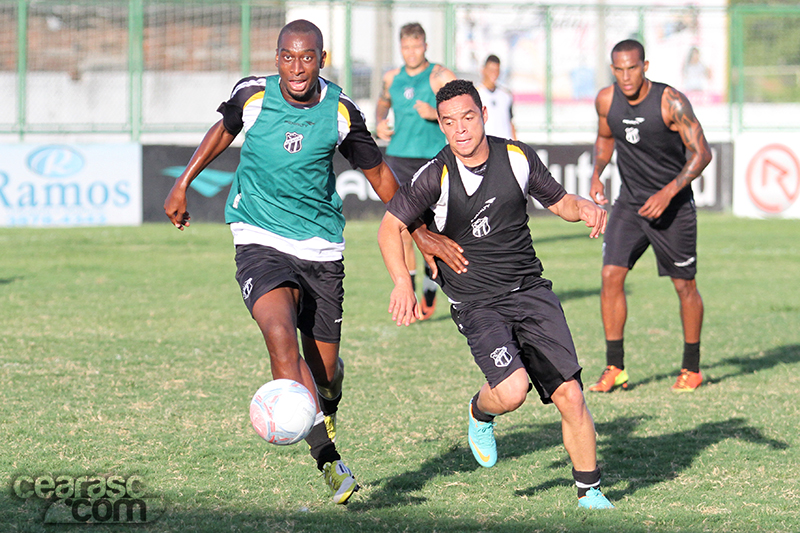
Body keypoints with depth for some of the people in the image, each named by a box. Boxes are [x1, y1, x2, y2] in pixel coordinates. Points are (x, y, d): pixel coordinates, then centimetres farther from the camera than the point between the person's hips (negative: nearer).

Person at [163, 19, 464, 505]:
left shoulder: (340, 112, -5)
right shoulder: (253, 95, -6)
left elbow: (378, 173, 8)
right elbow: (225, 130, 17)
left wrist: (419, 231, 5)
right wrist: (183, 184, 19)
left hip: (321, 247, 2)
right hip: (261, 242, -1)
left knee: (325, 368, 8)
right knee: (281, 336, -28)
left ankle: (326, 416, 48)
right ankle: (328, 457, -30)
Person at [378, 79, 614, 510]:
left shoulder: (518, 158, 0)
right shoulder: (436, 176, -10)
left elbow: (558, 201, 15)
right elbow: (390, 226, -4)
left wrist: (583, 208, -7)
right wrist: (403, 282, -19)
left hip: (531, 292, 3)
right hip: (476, 304, -3)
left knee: (569, 396, -5)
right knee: (512, 390, -25)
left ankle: (590, 492, 12)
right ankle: (480, 413, 12)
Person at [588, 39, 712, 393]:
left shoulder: (671, 102, -18)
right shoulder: (606, 100, -5)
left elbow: (701, 153, -16)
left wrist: (667, 193, -24)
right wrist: (596, 175, -1)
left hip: (674, 205, -4)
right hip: (629, 204, 4)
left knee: (684, 285, 3)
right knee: (611, 276, -10)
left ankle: (692, 369, 20)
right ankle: (615, 369, -3)